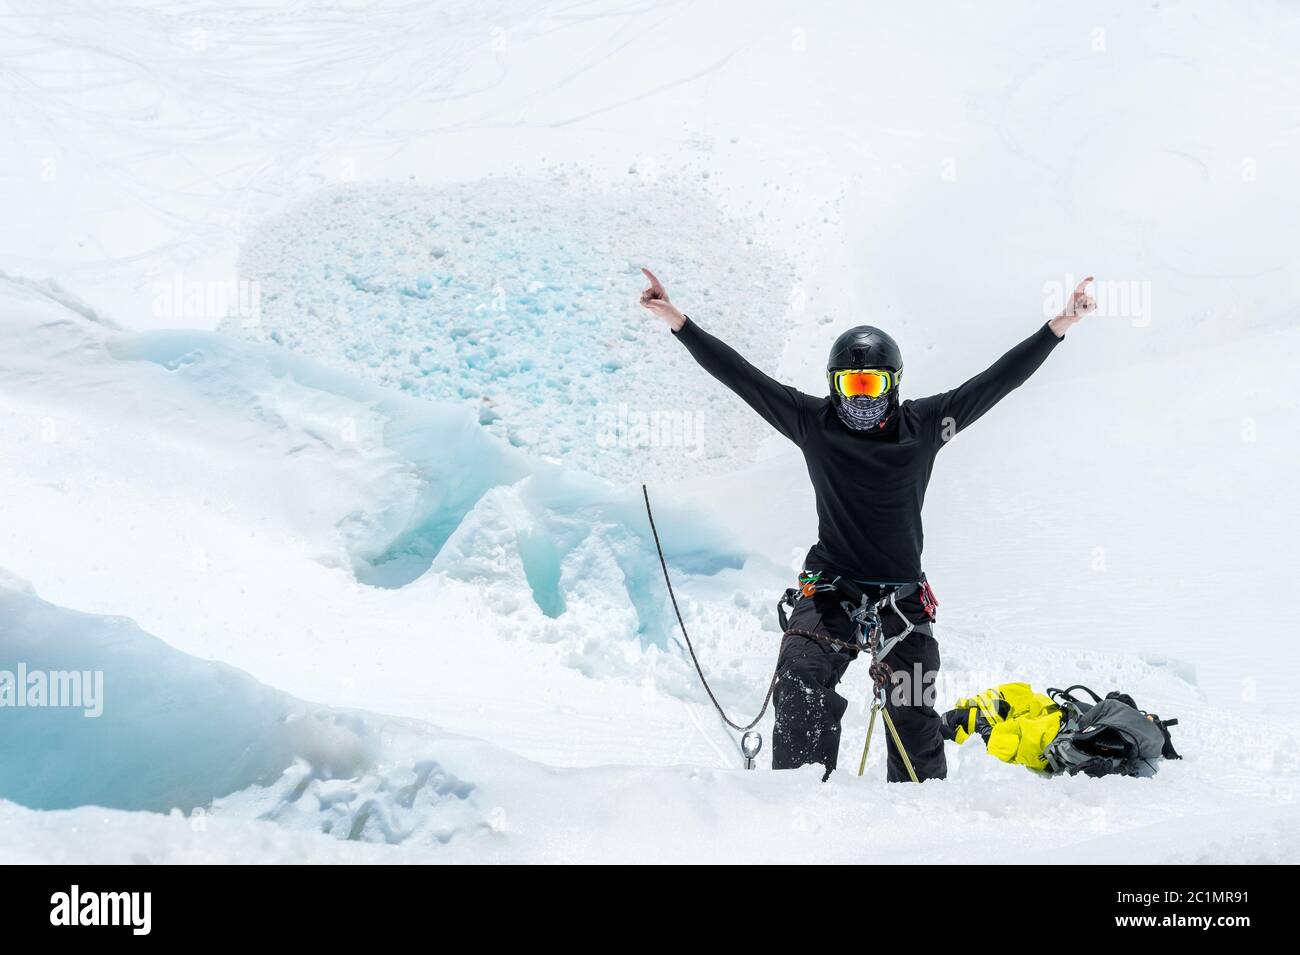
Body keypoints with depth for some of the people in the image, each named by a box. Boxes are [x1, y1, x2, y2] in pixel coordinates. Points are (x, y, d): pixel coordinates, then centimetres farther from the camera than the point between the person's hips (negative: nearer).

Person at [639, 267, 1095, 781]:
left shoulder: (924, 424, 2)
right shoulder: (813, 422, 1)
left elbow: (999, 379, 4)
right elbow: (741, 375, 1)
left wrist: (1057, 327, 1)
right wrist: (679, 323, -3)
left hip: (904, 597, 1)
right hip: (830, 588, -1)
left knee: (916, 722, 6)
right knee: (801, 695, -21)